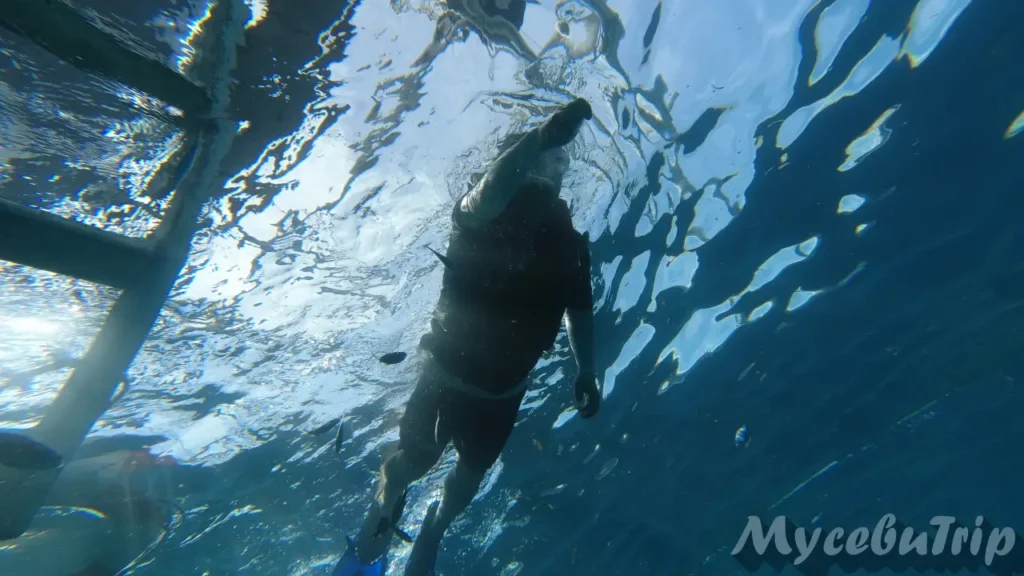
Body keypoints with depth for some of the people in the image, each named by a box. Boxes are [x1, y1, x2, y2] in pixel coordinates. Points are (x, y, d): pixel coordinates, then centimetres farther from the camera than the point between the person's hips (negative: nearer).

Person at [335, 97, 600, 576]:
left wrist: (586, 374, -3)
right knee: (416, 457, 2)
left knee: (474, 470, 17)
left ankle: (431, 532, 50)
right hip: (449, 368, -4)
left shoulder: (569, 243, -4)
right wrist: (539, 139, -52)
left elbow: (580, 312, 4)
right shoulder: (486, 218, -15)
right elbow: (485, 195, -40)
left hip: (505, 386, 4)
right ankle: (379, 517, 40)